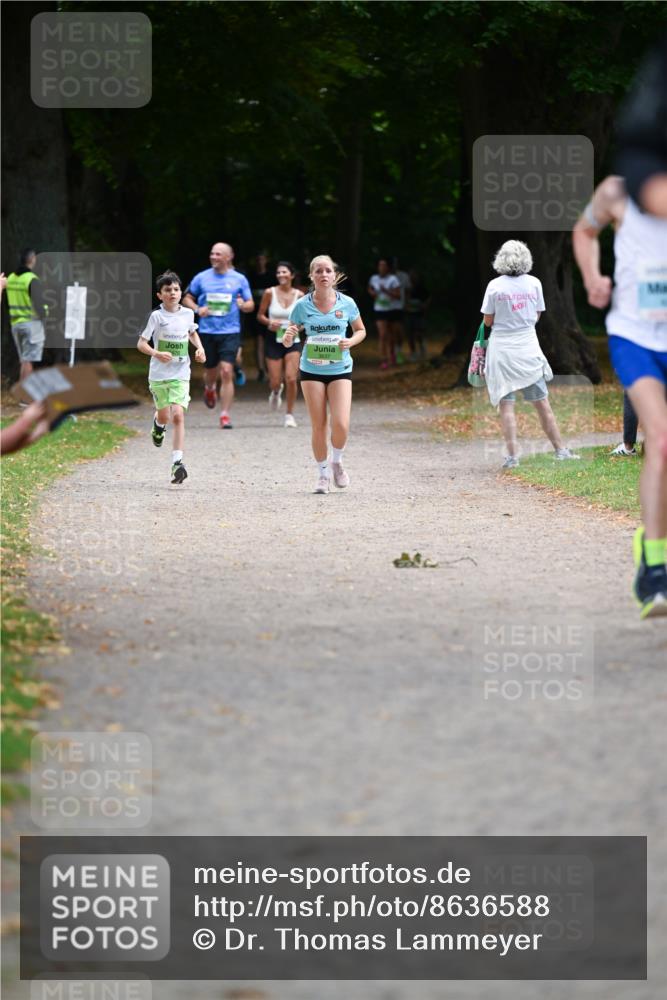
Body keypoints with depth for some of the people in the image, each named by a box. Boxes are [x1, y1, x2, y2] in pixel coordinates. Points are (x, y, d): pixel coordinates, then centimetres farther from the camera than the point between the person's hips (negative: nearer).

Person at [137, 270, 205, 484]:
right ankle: (158, 424, 51)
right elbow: (141, 343, -8)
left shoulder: (188, 314, 2)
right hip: (159, 375, -1)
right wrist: (157, 354, -25)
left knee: (178, 415, -14)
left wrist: (199, 348, 6)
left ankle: (177, 462, -18)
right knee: (164, 415, 11)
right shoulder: (156, 316, -7)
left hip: (181, 375, 1)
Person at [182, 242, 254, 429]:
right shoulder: (201, 278, 5)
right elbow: (187, 298, 14)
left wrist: (243, 305, -15)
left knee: (226, 372, -14)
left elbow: (251, 305, 9)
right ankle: (209, 389, 51)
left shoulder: (239, 279, 4)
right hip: (207, 332, 2)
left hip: (230, 332, -2)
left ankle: (225, 415, -10)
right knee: (212, 371, 13)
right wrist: (197, 309, -7)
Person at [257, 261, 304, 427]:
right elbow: (260, 315, 4)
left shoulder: (299, 295, -1)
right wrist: (269, 322, -16)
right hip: (274, 339, 0)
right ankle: (276, 392, 41)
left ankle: (289, 415, 4)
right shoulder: (270, 293, -3)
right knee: (275, 381, 2)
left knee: (291, 379, -11)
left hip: (292, 340, 0)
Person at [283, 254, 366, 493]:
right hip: (311, 370, 0)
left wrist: (351, 342, -10)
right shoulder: (303, 306, -5)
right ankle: (322, 474, 17)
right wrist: (288, 336, -23)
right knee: (318, 426, -1)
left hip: (340, 370, 0)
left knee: (341, 424, -12)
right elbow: (288, 341, 1)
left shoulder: (346, 303, -4)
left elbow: (361, 330, 11)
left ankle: (337, 462, 17)